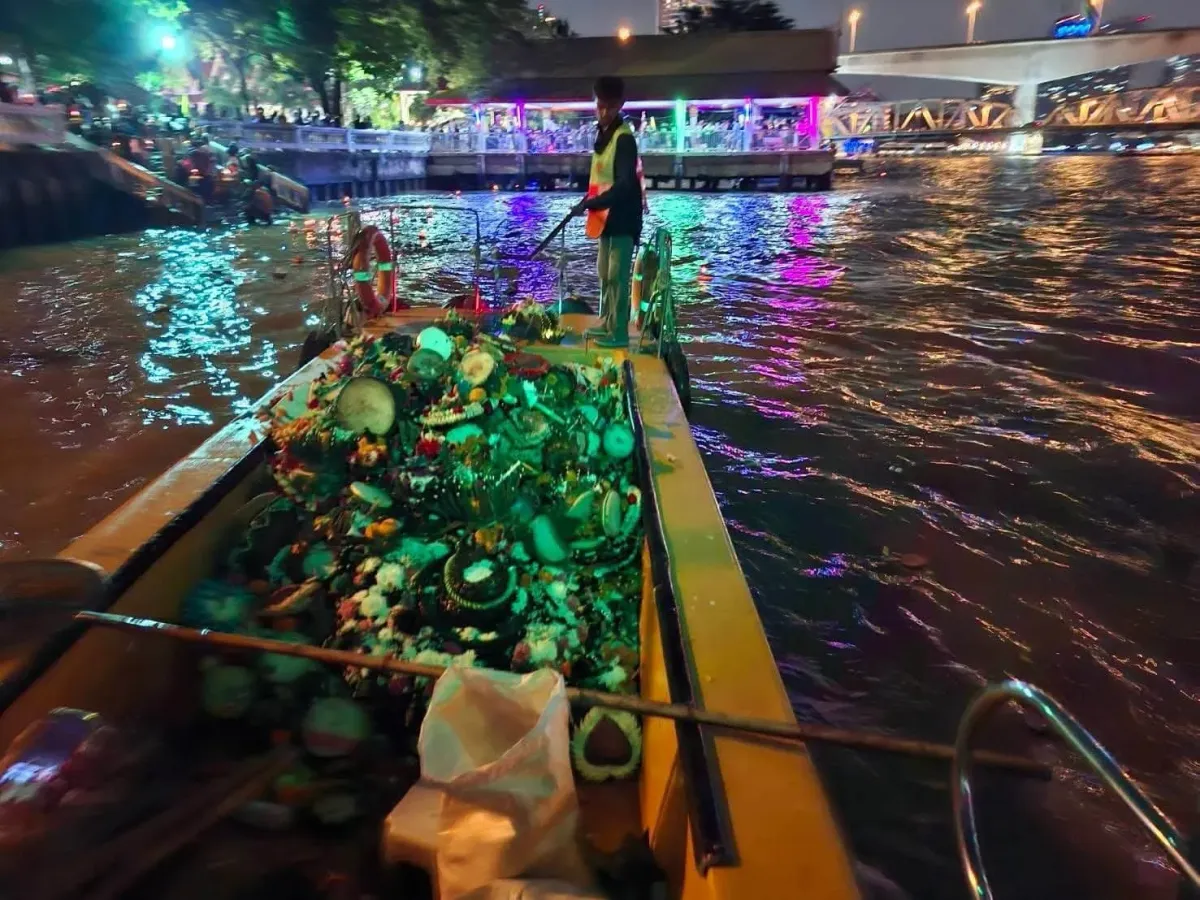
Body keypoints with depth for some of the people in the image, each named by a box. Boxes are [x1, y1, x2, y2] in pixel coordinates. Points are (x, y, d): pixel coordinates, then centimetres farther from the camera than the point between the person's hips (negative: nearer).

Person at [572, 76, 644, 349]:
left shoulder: (624, 138, -17)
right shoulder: (604, 132, 11)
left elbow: (625, 184, -27)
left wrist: (590, 204, -29)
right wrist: (589, 201, 13)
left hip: (623, 217, -10)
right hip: (606, 215, 10)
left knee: (617, 275, -7)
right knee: (604, 273, 16)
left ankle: (619, 332, -1)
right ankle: (607, 324, 28)